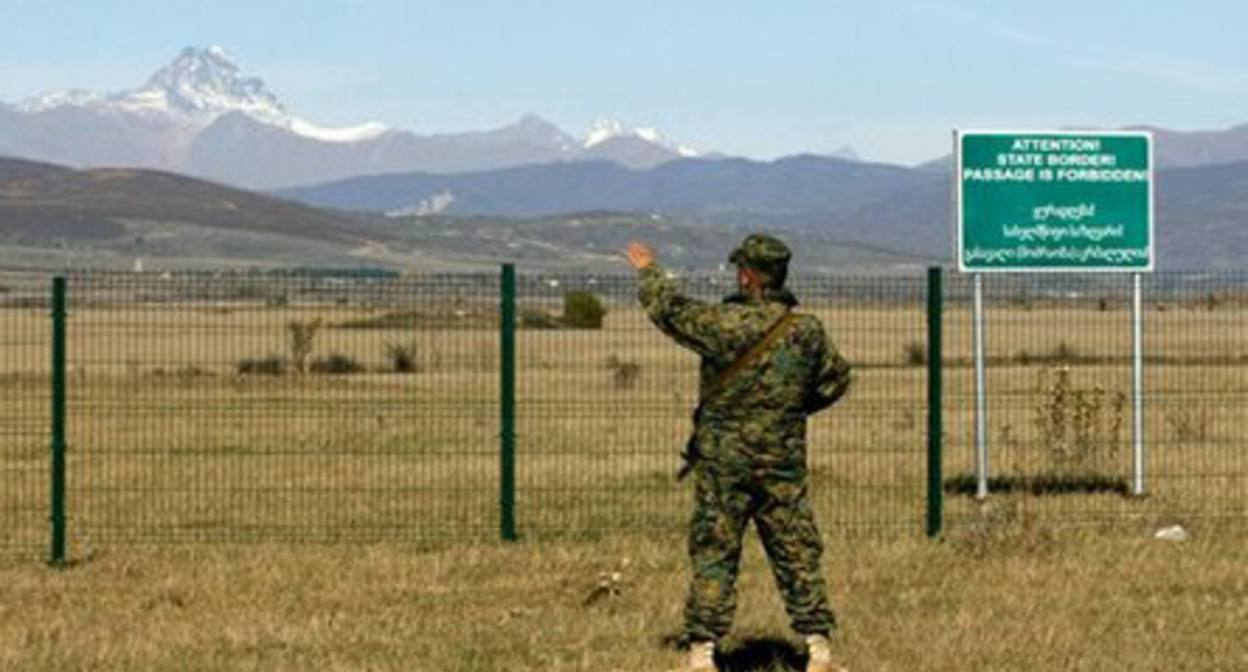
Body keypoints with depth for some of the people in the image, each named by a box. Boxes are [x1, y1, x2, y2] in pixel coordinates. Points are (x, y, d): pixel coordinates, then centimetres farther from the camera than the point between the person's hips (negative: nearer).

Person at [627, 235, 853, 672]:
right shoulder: (807, 332, -3)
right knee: (797, 556, 8)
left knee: (712, 557, 3)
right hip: (784, 465, 3)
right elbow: (836, 380, 11)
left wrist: (647, 271, 17)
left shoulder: (723, 324, -14)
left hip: (723, 462, -2)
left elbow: (669, 309, -1)